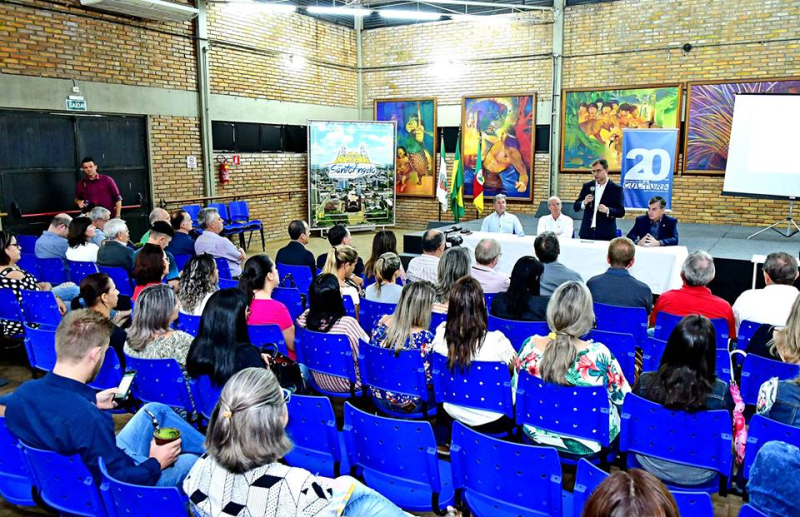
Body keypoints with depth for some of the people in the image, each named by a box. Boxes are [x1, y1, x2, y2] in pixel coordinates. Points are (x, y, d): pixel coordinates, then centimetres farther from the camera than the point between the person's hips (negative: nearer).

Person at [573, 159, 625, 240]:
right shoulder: (587, 186, 9)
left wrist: (607, 210, -21)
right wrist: (584, 202, -13)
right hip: (586, 233, 3)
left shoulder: (616, 189, 1)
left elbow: (621, 212, -2)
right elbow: (576, 207, 9)